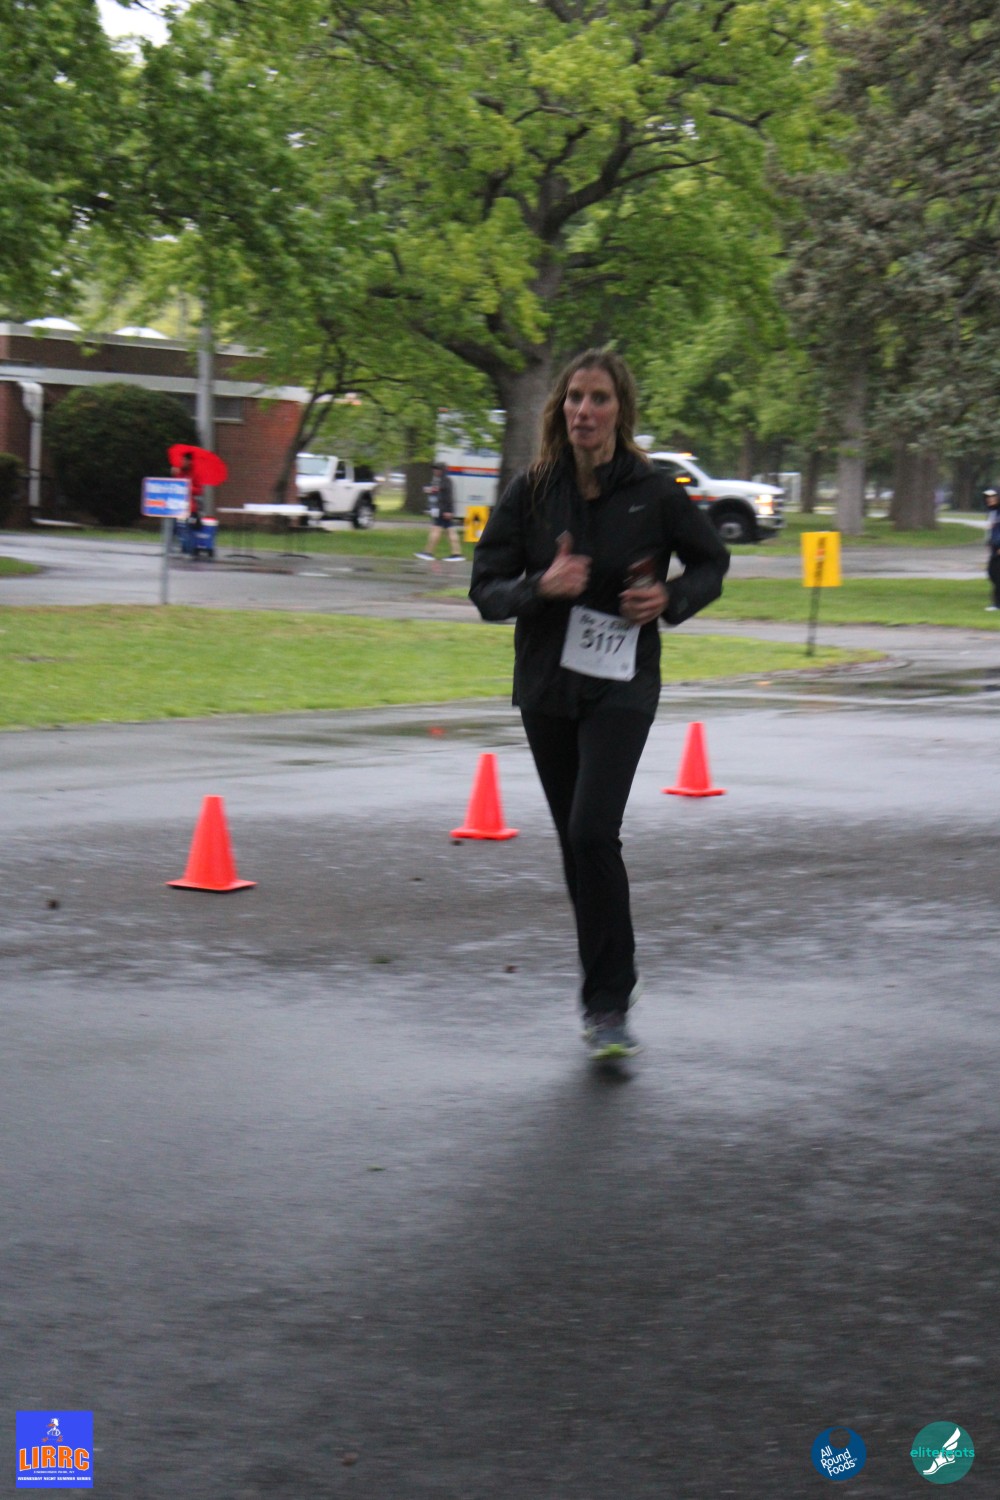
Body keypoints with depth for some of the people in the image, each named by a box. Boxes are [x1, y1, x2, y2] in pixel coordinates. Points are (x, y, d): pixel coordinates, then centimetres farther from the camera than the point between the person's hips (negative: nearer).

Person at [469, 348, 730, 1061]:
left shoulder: (655, 493, -5)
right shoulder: (531, 493, -1)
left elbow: (712, 561, 11)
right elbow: (486, 589, 0)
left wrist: (671, 598, -10)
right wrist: (541, 586, -21)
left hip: (622, 686, -3)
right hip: (547, 687, 3)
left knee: (593, 833, -18)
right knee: (577, 842, 11)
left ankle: (609, 1007, -10)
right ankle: (605, 993, 27)